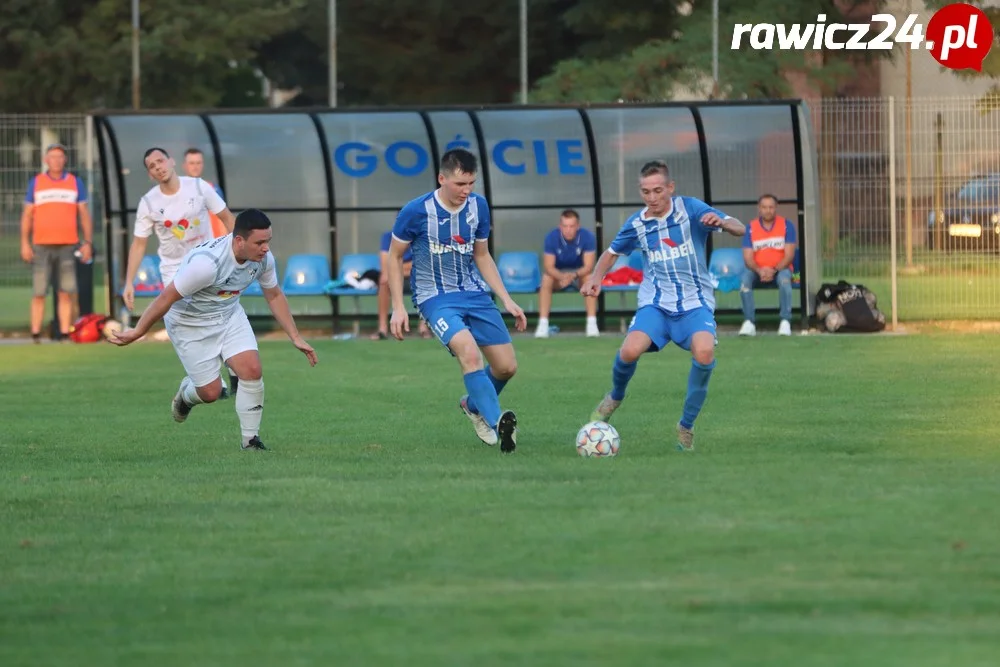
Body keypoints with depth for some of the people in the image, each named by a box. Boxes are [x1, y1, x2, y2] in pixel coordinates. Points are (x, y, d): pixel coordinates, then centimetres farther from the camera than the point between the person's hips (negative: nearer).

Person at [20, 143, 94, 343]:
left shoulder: (75, 182, 9)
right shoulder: (36, 183, 8)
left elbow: (84, 215, 10)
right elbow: (27, 215, 8)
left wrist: (88, 243, 1)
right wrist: (24, 243, -1)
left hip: (67, 246, 1)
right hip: (41, 246, -1)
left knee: (66, 293, -3)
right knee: (39, 293, -4)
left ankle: (65, 334, 0)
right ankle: (35, 334, -1)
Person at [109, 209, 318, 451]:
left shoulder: (263, 258, -16)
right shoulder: (206, 263, -37)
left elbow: (274, 296, 4)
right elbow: (166, 297, -26)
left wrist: (296, 338, 4)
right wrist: (137, 332, -17)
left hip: (229, 315, 5)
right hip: (190, 322, -5)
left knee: (252, 370, -13)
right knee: (211, 392, -3)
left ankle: (250, 440, 3)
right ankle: (186, 394, 35)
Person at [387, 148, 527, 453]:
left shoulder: (478, 206, 0)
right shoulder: (417, 211, -14)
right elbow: (394, 256, -2)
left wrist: (507, 299, 8)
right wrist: (398, 307, -7)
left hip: (474, 292, 5)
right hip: (436, 298, -5)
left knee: (507, 366, 3)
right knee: (469, 351, -32)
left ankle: (473, 405, 34)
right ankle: (497, 424, -40)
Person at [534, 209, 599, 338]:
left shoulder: (588, 237, -22)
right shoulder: (551, 238, -21)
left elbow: (588, 266, -24)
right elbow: (549, 267, -22)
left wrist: (574, 275, -46)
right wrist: (561, 277, -45)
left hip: (579, 272, 0)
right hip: (558, 273, 0)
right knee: (546, 280, -31)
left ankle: (592, 323, -31)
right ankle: (543, 324, -32)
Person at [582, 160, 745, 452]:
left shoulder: (690, 209, -5)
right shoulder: (636, 224, 4)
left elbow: (739, 229, -9)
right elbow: (612, 252, 23)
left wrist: (720, 222, -32)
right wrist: (596, 278, 4)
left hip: (695, 304, -2)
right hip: (655, 305, 2)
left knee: (704, 352, -31)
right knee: (630, 350, -26)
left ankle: (686, 426, -9)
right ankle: (615, 398, 10)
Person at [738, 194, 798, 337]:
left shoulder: (786, 225, -1)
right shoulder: (751, 228, 1)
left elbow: (789, 255, -7)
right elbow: (748, 258, -4)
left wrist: (774, 270, -24)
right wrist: (759, 271, -25)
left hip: (779, 269, -1)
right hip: (758, 270, 1)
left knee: (784, 277, -36)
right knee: (746, 277, -31)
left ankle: (785, 321, -34)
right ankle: (749, 322, -33)